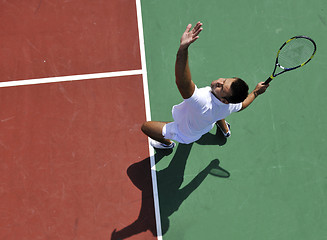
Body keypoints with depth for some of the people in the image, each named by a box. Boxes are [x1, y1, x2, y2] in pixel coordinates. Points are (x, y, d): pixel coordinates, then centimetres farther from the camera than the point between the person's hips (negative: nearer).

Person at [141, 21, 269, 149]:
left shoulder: (202, 102, -54)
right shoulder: (230, 107, -30)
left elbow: (182, 82, -73)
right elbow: (242, 105, -3)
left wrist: (183, 48, -85)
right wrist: (256, 92, 9)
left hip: (184, 135, -6)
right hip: (206, 127, 7)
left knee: (145, 126, 4)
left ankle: (167, 143, 40)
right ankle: (225, 130, 63)